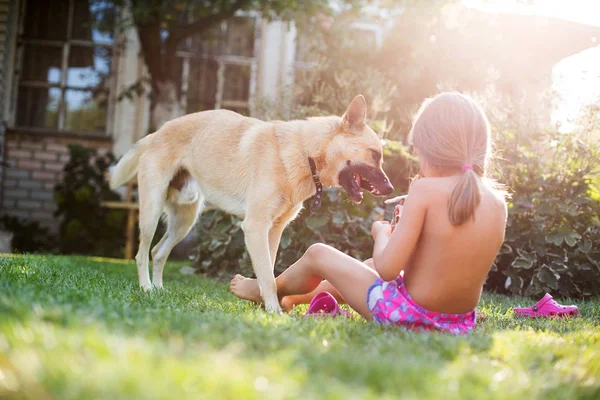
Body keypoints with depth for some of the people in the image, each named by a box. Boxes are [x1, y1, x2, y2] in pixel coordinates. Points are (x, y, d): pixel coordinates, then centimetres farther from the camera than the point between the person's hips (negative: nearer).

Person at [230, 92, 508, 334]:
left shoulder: (425, 190, -19)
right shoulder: (498, 201, -3)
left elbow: (387, 268, -21)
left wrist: (381, 233, -1)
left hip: (407, 316, -7)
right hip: (461, 323, 7)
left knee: (318, 254, 17)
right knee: (368, 265, 34)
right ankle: (296, 298, 53)